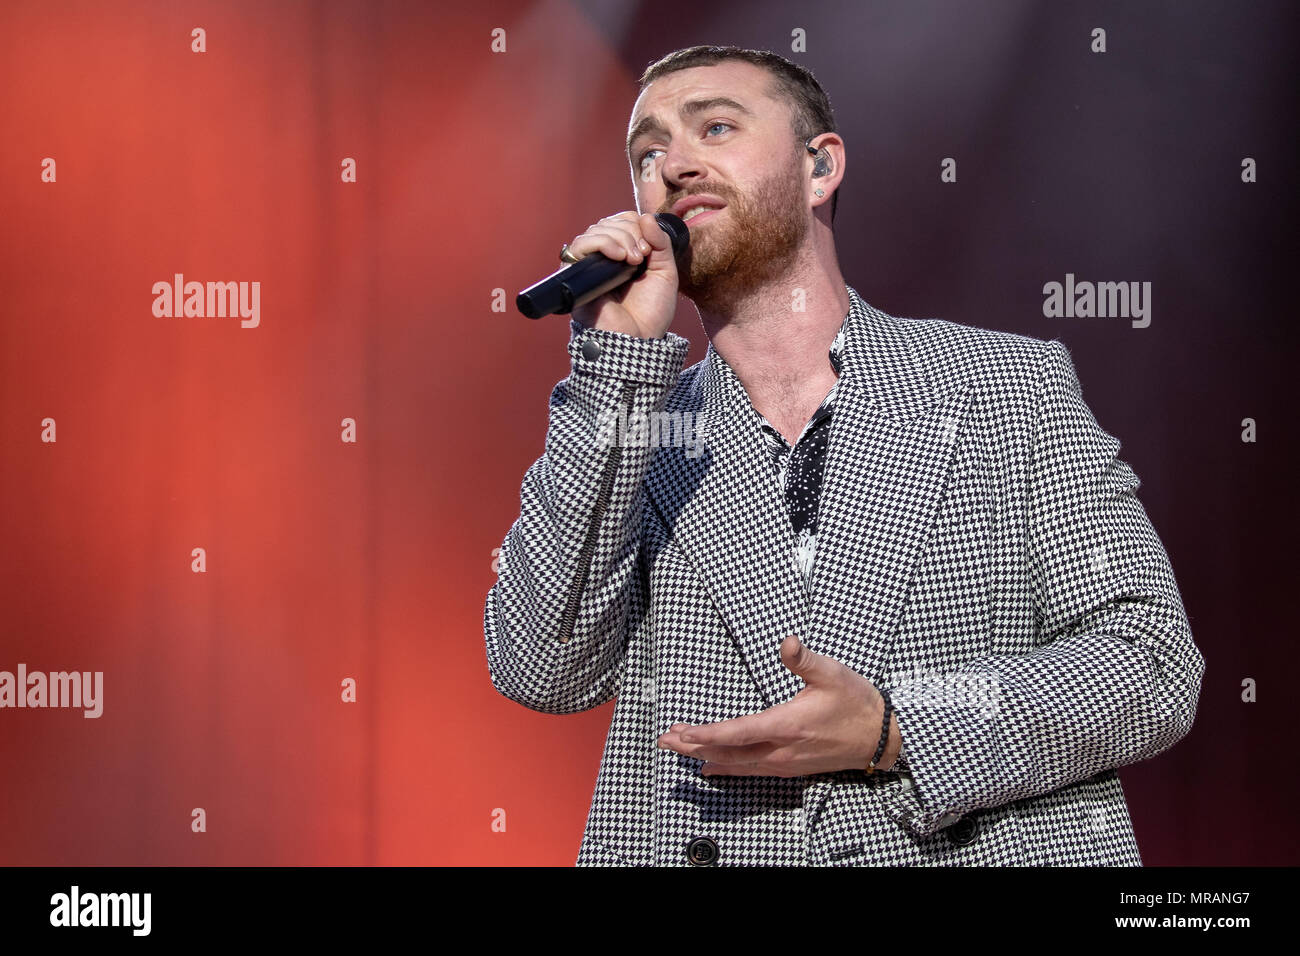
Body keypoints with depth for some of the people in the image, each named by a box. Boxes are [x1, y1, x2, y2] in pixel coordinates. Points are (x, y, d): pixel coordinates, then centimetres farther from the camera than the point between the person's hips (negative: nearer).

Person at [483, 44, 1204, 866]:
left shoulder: (1013, 385, 7)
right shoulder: (624, 433, 11)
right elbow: (546, 672, -3)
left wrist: (892, 731, -11)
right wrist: (618, 363, -5)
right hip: (701, 849, 1)